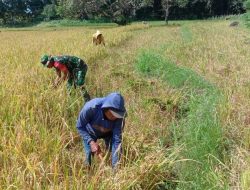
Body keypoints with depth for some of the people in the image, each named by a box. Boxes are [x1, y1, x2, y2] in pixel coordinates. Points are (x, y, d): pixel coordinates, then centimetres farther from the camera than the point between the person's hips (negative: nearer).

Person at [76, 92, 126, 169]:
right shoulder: (91, 107, -41)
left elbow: (117, 140, -32)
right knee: (89, 154, -9)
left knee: (117, 151, -8)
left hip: (108, 133, 1)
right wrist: (91, 142, -36)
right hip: (90, 133, -1)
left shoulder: (119, 116, -36)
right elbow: (80, 126, -23)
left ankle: (114, 171, 21)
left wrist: (115, 166, -35)